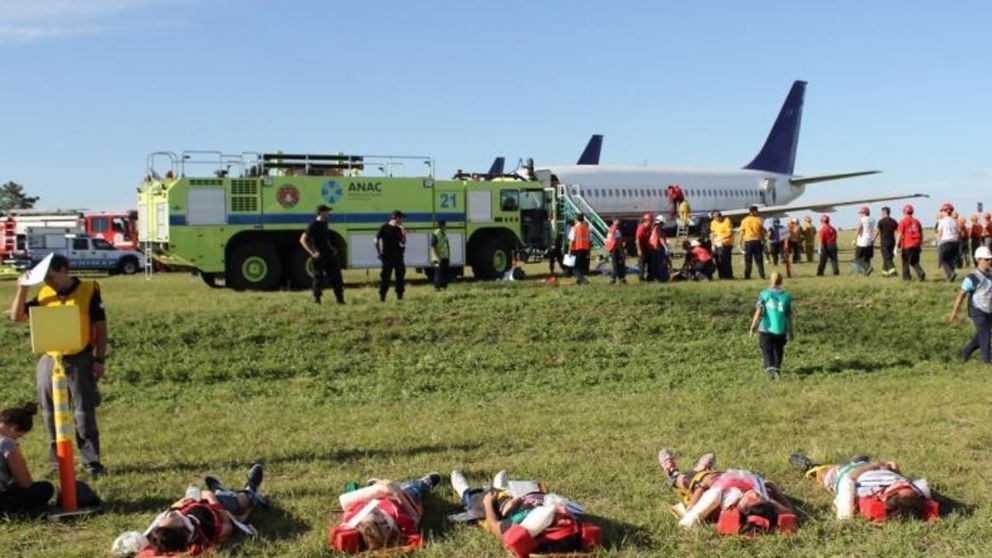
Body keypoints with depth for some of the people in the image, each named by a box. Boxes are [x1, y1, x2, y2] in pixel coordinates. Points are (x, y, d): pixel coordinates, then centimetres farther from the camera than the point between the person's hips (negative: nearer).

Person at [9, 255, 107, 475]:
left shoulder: (89, 290, -6)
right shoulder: (44, 294, 5)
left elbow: (101, 327, -4)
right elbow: (16, 316, 7)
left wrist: (100, 359, -7)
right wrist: (22, 289, -5)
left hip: (80, 360, -4)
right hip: (50, 361, 4)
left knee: (85, 412, 0)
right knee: (52, 414, 9)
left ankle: (91, 461, 8)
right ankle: (57, 462, 20)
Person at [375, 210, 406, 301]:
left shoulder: (398, 229, 10)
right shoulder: (384, 228, -5)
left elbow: (403, 243, 11)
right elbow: (376, 241, -4)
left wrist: (403, 233, -3)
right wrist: (380, 253, -4)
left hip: (398, 256, 6)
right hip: (387, 256, -6)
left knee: (400, 275, 6)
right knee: (385, 276, -3)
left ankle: (400, 296, 14)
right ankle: (382, 296, 4)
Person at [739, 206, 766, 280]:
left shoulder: (744, 221, 2)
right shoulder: (759, 220, 0)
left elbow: (742, 233, 1)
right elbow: (762, 232, 1)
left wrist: (741, 243, 5)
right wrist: (763, 241, 11)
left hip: (748, 241, 0)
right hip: (757, 241, 0)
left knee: (748, 260, 2)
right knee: (759, 260, 6)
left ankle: (747, 276, -1)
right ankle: (762, 275, 5)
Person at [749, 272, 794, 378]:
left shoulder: (764, 294, -5)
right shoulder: (786, 296, -1)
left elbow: (758, 312, -12)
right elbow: (789, 316, 3)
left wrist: (753, 327, -8)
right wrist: (791, 331, 12)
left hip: (766, 329, -1)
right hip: (781, 330, 2)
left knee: (767, 351, 4)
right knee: (778, 351, 19)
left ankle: (769, 368, -15)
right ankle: (777, 368, 18)